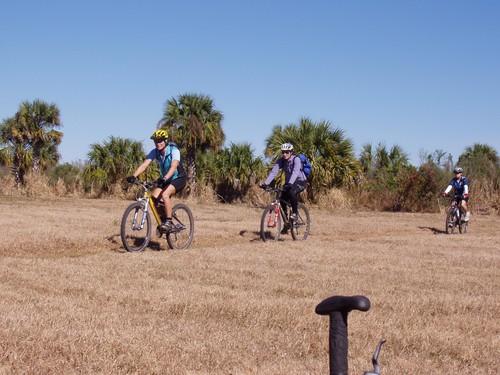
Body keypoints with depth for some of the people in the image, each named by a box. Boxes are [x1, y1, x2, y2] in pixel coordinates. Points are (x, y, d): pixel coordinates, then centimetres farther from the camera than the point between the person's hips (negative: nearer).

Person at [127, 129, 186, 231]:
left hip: (178, 178, -6)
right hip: (164, 179, 6)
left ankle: (169, 222, -21)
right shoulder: (154, 152, -10)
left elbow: (173, 167, -40)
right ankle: (162, 220, 5)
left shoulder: (174, 151, -25)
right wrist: (133, 176, -37)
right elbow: (144, 165, -20)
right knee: (153, 197, -14)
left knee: (165, 194, -31)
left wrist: (164, 178, -57)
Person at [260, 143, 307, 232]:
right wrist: (266, 183, -30)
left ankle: (295, 213, -16)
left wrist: (290, 183, -53)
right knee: (282, 200, -10)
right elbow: (273, 171, -16)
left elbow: (295, 172, -38)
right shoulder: (281, 161, -8)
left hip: (300, 181, -6)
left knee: (292, 192, -35)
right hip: (289, 183, 6)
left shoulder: (296, 159, -23)